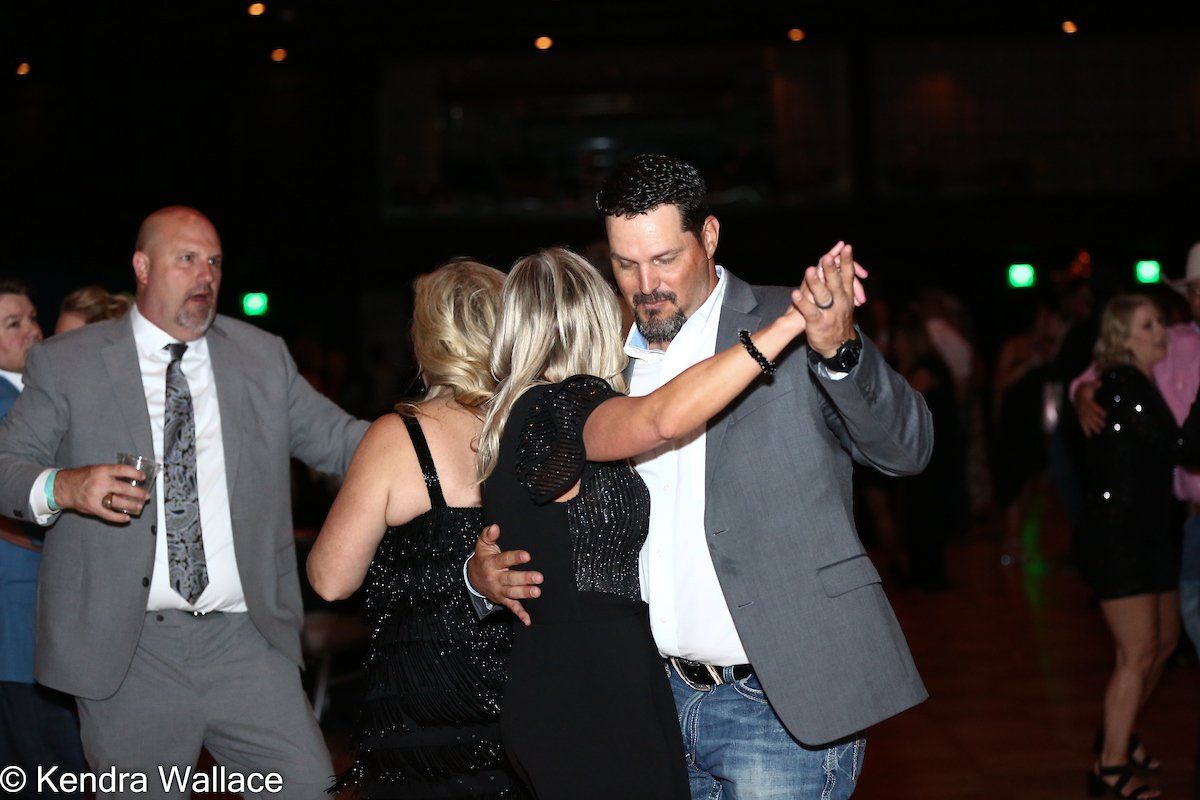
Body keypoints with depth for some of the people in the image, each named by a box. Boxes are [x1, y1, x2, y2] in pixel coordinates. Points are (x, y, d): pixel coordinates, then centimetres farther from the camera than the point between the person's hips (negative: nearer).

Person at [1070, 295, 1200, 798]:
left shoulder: (1146, 384, 11)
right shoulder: (1122, 387, -19)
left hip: (1149, 531, 10)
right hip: (1115, 535, -10)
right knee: (1138, 653, -8)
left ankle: (1118, 733, 35)